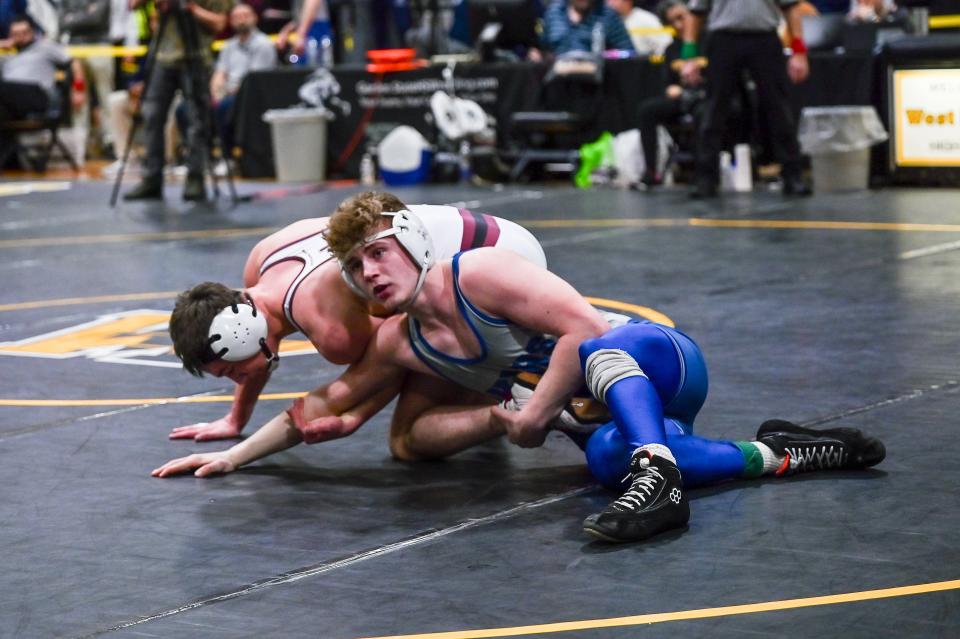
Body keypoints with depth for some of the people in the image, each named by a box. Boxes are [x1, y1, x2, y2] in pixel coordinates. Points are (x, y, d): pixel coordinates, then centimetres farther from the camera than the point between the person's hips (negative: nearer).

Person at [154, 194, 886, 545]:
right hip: (618, 415, 6)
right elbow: (327, 403, 15)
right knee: (607, 457, -30)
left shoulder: (480, 274, -19)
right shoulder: (400, 345, 5)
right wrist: (233, 456, 12)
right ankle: (780, 455, -20)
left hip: (663, 363, -6)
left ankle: (659, 476, -54)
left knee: (592, 347, -38)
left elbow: (582, 325, -26)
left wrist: (534, 415, -21)